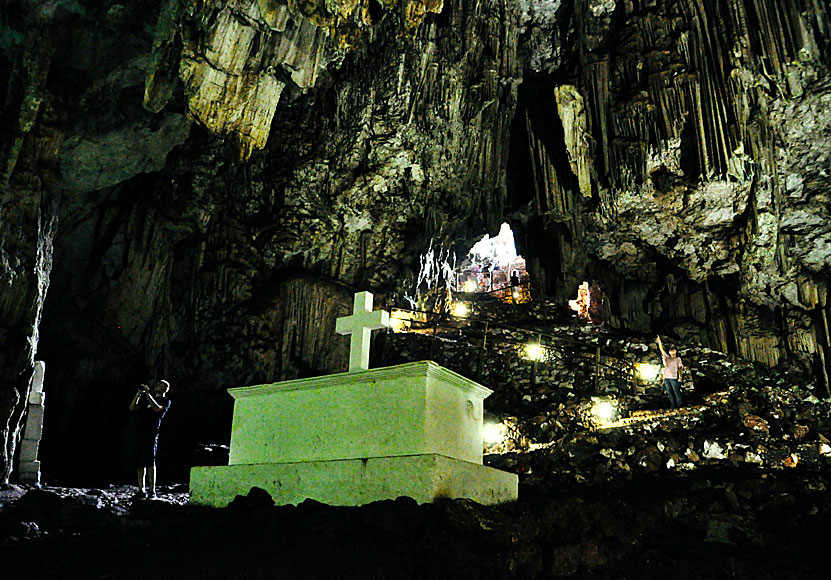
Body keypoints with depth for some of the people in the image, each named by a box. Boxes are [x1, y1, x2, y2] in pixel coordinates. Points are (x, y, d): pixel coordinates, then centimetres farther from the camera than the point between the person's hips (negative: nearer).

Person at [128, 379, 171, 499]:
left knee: (150, 461, -13)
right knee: (139, 462, 4)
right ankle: (141, 489, 10)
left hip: (151, 432, -5)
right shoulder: (146, 399, 26)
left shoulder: (166, 401, 9)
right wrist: (139, 394, 8)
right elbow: (132, 408, 17)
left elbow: (157, 408, -10)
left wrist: (148, 394, -6)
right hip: (139, 431, 6)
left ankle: (152, 490, -12)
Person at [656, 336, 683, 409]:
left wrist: (680, 377, -6)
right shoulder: (667, 358, 19)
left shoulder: (678, 359, 13)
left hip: (674, 377, -3)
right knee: (669, 392, 4)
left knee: (676, 391, -3)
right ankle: (673, 405, 11)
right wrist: (659, 340, 11)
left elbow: (680, 368, 5)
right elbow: (661, 349, 16)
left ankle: (679, 405, 5)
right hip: (666, 377, 3)